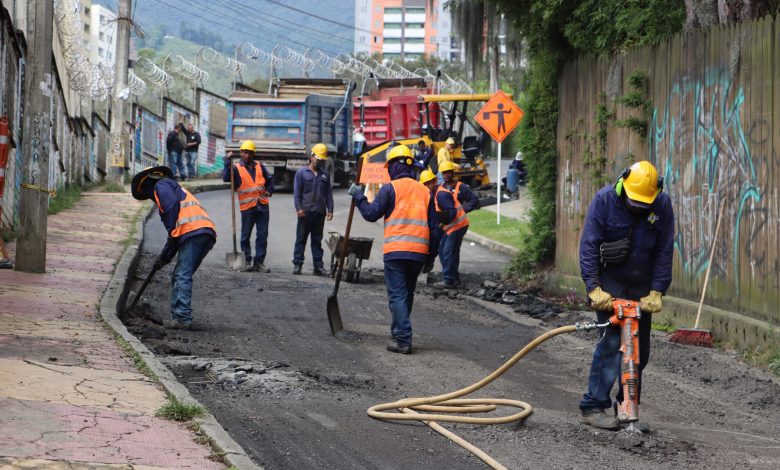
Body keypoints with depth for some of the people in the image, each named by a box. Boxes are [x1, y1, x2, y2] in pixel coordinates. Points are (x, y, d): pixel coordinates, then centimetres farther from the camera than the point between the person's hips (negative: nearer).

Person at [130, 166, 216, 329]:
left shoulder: (161, 185, 12)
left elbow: (172, 205, -10)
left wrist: (172, 233, -6)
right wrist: (165, 256, 30)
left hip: (193, 230, -9)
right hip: (208, 235, 9)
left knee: (182, 277, -12)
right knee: (179, 277, 12)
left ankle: (182, 317, -20)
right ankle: (179, 316, 8)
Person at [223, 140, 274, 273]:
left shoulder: (259, 166, 13)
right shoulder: (236, 168, 0)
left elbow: (269, 179, 24)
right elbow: (226, 178, -18)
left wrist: (269, 191, 8)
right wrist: (228, 162, -24)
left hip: (262, 205, 4)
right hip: (247, 207, -3)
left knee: (262, 235, 2)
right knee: (245, 236, 2)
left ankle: (259, 262, 6)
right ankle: (247, 261, 9)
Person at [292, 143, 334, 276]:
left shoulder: (325, 175, 14)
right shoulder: (301, 173, 3)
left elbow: (329, 194, 14)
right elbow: (296, 192, -1)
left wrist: (330, 210, 4)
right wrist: (299, 208, -11)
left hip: (320, 213, 3)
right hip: (305, 212, -3)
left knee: (317, 240, 8)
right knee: (301, 238, 0)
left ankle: (318, 265, 8)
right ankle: (297, 264, 1)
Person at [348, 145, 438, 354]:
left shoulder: (390, 188, -4)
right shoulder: (425, 191, 14)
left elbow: (371, 214, -4)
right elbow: (433, 225, 14)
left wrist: (358, 196, 11)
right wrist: (431, 254, 19)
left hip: (396, 250, -5)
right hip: (419, 251, 5)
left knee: (397, 295, -5)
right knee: (407, 294, 18)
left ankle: (403, 340, -13)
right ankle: (399, 332, 27)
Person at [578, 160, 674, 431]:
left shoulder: (662, 205, -8)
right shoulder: (605, 200, -16)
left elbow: (664, 252, -3)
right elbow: (588, 245, -16)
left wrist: (656, 292, -10)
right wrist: (594, 288, -22)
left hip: (641, 288, 4)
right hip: (610, 285, -4)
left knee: (640, 350, 6)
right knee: (611, 342, -16)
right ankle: (593, 407, -13)